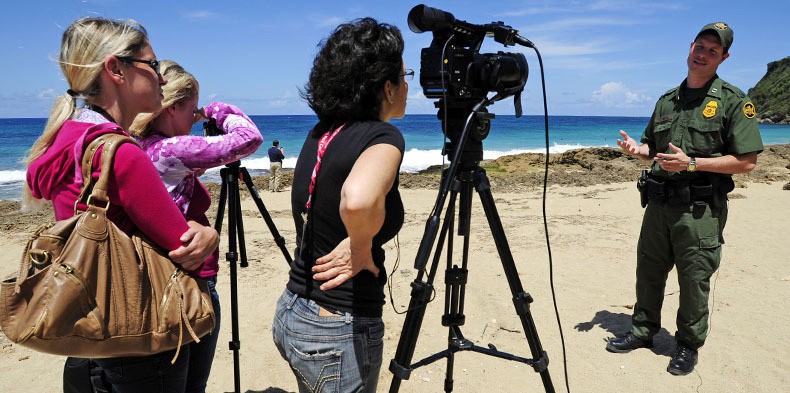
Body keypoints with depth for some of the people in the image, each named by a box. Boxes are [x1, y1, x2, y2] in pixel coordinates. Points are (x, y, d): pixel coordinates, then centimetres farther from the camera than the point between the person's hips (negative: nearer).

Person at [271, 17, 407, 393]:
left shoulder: (320, 133, 3)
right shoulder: (382, 137, -19)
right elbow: (358, 199, -41)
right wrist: (360, 249, -24)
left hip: (290, 314, 8)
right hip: (337, 332, -8)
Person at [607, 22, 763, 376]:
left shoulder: (733, 101, -5)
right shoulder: (667, 100, 12)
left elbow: (746, 162, -11)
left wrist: (691, 163, -20)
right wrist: (636, 149, -1)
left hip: (700, 209, -5)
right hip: (659, 202, 5)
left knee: (694, 280, 4)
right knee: (648, 271, 13)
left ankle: (689, 346, 22)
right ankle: (643, 331, 30)